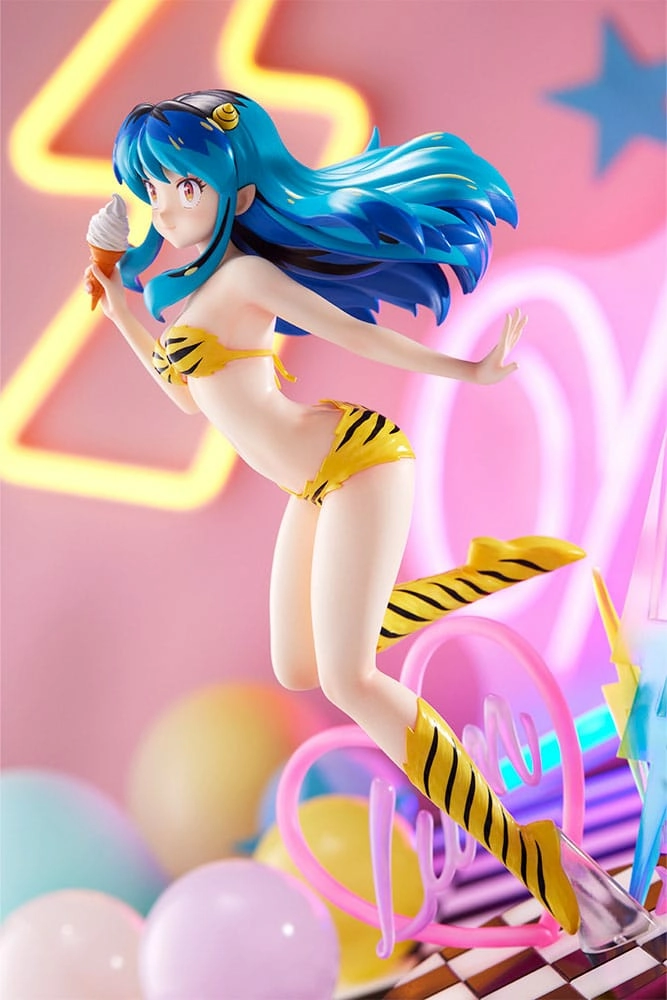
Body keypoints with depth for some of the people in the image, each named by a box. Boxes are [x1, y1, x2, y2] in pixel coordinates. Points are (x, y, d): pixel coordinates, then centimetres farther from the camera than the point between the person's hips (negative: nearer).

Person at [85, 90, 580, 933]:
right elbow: (192, 395, 22)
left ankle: (527, 856, -10)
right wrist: (120, 310, 19)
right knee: (297, 670, 16)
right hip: (314, 484, 10)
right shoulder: (186, 282, 11)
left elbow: (357, 334, -12)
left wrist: (470, 372, -10)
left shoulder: (243, 272, -14)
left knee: (348, 678, -19)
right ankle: (500, 564, 17)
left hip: (354, 460, -10)